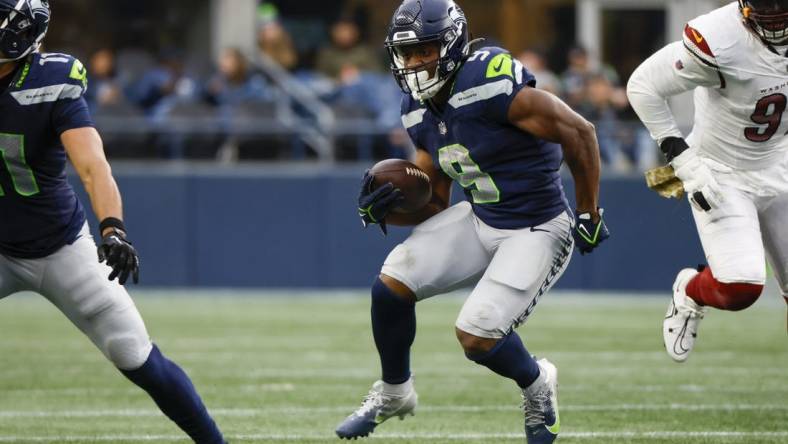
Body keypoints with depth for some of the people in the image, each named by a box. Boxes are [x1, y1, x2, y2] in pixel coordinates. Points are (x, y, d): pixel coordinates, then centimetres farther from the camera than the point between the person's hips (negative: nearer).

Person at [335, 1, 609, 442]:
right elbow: (434, 205, 10)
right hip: (479, 220, 7)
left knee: (476, 336, -17)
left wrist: (589, 214, -13)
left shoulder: (491, 85, -26)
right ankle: (393, 393, 17)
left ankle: (537, 385, 17)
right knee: (391, 285, -8)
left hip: (536, 231, -7)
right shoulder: (420, 112, 1)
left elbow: (579, 133, -21)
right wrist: (386, 209, -11)